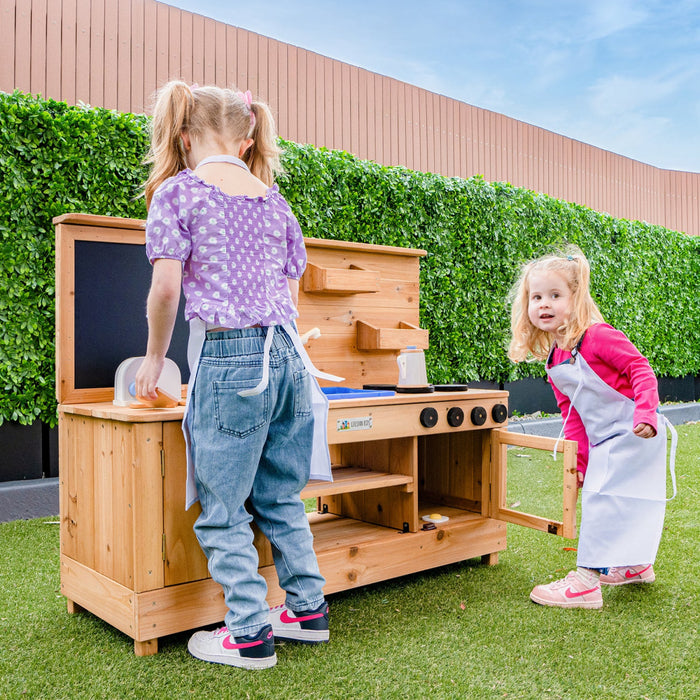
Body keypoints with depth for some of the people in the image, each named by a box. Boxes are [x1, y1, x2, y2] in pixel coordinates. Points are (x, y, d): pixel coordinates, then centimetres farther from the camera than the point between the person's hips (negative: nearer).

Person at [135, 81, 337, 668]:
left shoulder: (178, 191, 1)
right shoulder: (274, 200, 15)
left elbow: (166, 287, -6)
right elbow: (293, 290, 15)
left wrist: (155, 358, 8)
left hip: (228, 357, -6)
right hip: (288, 353, 6)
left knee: (223, 509, 6)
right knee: (282, 498, 18)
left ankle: (250, 635, 13)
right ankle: (308, 610, 27)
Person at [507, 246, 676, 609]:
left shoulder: (598, 336, -19)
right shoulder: (553, 362, 5)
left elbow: (640, 368, -19)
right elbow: (572, 416, 11)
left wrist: (646, 412, -32)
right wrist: (578, 461, 9)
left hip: (634, 432, -9)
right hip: (604, 441, 9)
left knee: (603, 498, -11)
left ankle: (587, 580, -5)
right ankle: (636, 565, 39)